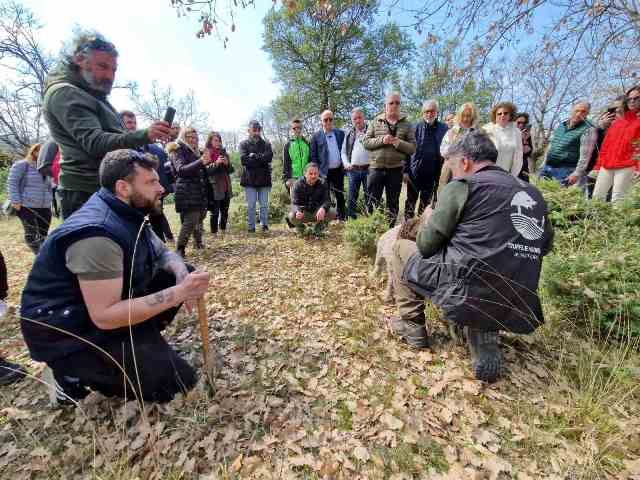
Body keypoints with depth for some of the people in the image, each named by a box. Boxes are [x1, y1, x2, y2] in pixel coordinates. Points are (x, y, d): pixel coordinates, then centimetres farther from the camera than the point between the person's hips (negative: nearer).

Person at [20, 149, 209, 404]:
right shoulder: (97, 234, -30)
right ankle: (73, 374, 1)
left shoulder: (128, 214, -1)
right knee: (178, 380, -12)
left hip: (109, 304, 9)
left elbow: (165, 253, 6)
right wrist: (177, 294, -32)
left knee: (181, 272, 0)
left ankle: (140, 342, 6)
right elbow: (105, 316, -31)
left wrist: (182, 277, -17)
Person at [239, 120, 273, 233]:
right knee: (251, 205, 3)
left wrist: (254, 156, -9)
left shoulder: (266, 144, 12)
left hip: (264, 179, 1)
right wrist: (261, 159, -9)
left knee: (264, 205, 5)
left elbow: (269, 157, -8)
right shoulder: (244, 144, 7)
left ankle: (265, 226, 17)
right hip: (249, 179, -1)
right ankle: (251, 227, 11)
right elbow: (243, 159, -10)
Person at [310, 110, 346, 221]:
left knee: (340, 196, 9)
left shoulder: (340, 133, 8)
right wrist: (318, 172, -9)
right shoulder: (316, 136, 0)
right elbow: (313, 156, -2)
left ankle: (342, 219, 19)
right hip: (324, 172, -3)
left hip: (338, 170, 3)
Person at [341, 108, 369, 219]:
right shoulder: (349, 134, 13)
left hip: (368, 168, -3)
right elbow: (343, 152, 15)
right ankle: (350, 218, 16)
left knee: (369, 196, 3)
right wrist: (346, 163, -2)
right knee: (352, 197, 7)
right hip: (353, 170, 3)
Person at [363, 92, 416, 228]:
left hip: (396, 169, 0)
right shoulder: (375, 122, 7)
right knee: (373, 202, 5)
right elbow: (366, 142, 1)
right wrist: (381, 140, -15)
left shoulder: (406, 124, 6)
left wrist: (398, 142, -17)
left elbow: (413, 148, 1)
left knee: (393, 204, 10)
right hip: (376, 167, 0)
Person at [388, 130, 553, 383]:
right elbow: (545, 245, 22)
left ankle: (412, 325, 18)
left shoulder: (462, 186, -6)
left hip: (466, 294, -6)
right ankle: (485, 342, 15)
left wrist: (430, 219, 16)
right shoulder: (533, 193, 13)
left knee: (401, 246, 12)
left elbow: (426, 246, -5)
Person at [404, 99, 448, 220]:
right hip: (414, 172, -1)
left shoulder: (444, 129, 1)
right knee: (410, 201, 6)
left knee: (426, 203, 13)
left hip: (432, 174, 1)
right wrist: (406, 170, -7)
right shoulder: (416, 127, -1)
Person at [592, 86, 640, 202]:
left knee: (617, 200, -11)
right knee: (596, 197, 0)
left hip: (626, 167, -5)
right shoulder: (616, 122, 23)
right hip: (606, 166, 5)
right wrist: (599, 165, 13)